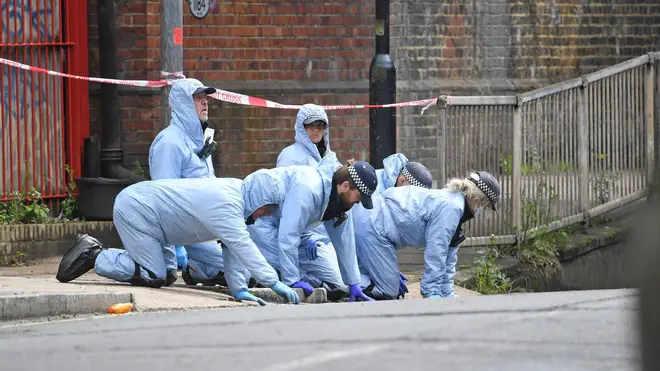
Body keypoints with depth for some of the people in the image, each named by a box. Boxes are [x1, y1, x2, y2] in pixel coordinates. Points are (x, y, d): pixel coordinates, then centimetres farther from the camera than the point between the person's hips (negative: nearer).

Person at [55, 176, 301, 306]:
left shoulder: (237, 193, 3)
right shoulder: (225, 205, -28)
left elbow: (233, 247, 5)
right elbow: (242, 246, -36)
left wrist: (238, 289, -1)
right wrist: (274, 283, -37)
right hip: (135, 211, -11)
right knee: (154, 277, -13)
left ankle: (97, 253, 21)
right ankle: (94, 258, -2)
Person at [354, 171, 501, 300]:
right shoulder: (451, 208, -16)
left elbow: (448, 257, 20)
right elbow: (435, 255, -18)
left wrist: (447, 296, 22)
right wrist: (433, 295, -13)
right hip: (372, 226, -10)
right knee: (387, 292, -7)